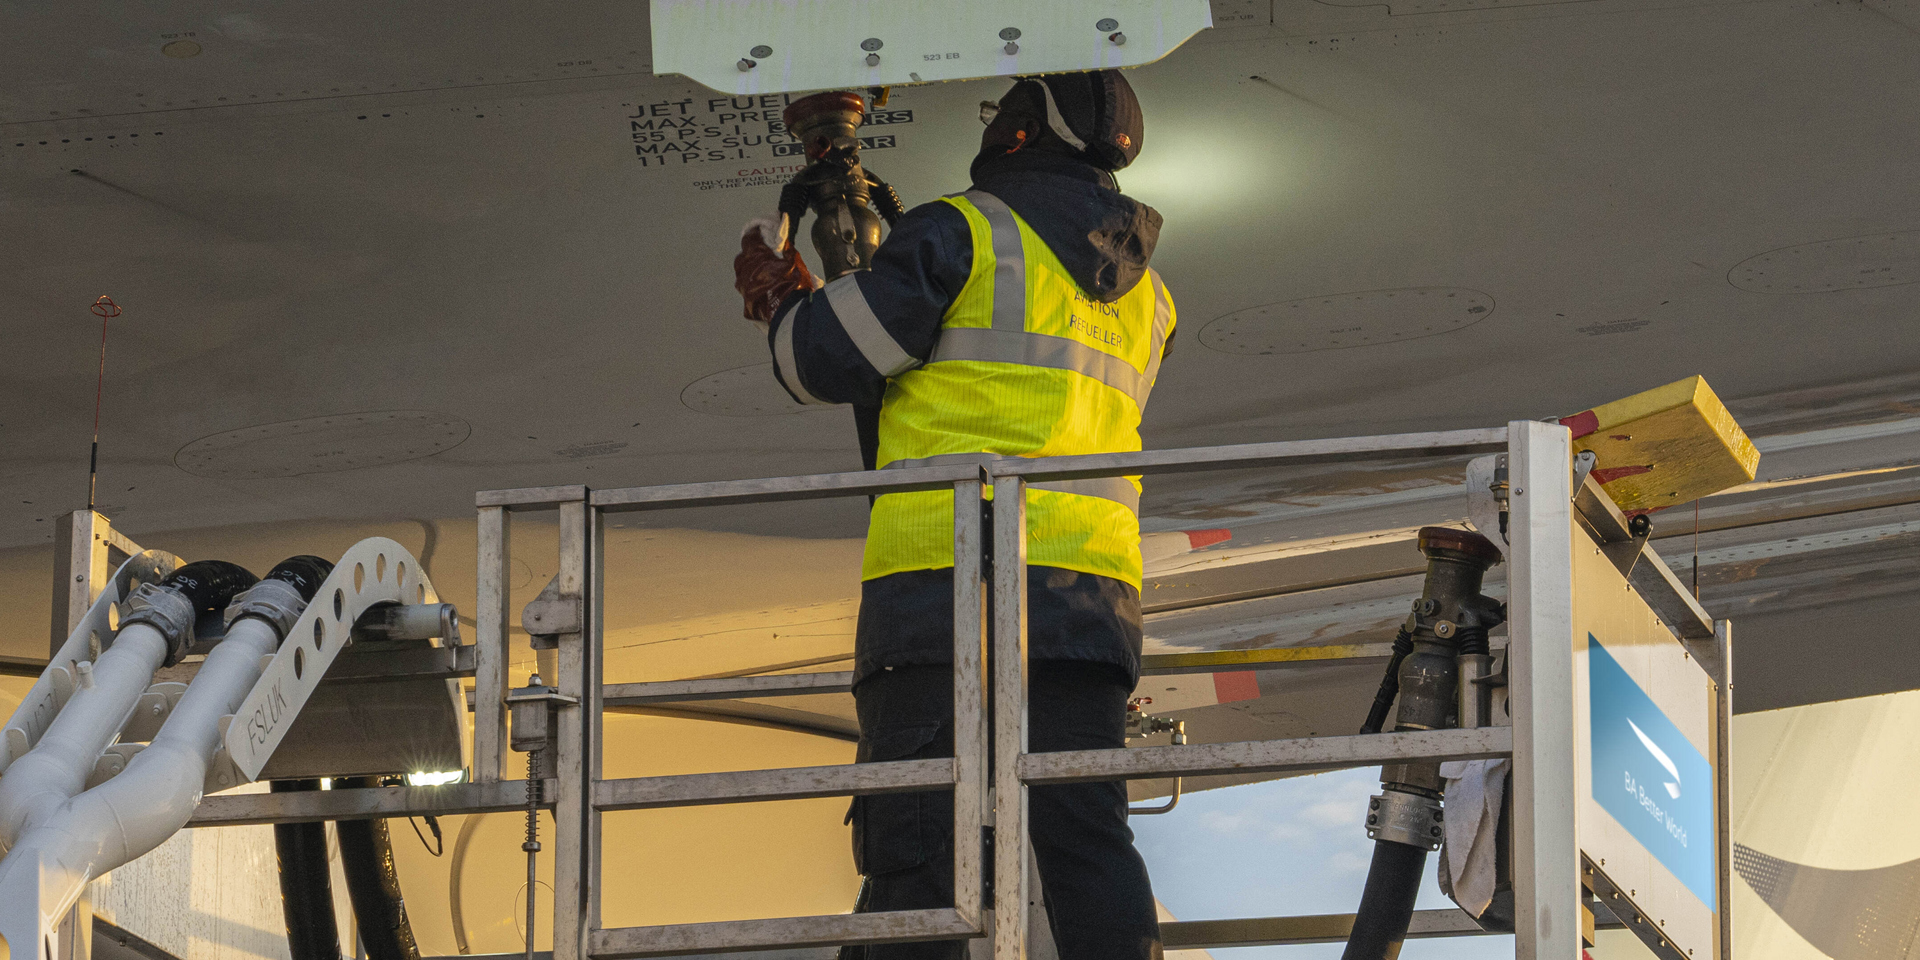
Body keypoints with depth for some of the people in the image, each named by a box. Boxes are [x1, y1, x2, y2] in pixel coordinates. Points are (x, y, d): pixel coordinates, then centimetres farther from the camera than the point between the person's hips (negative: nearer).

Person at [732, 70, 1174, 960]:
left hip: (946, 578, -6)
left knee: (912, 844, -6)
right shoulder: (1145, 292, 21)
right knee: (1087, 836, 4)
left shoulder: (962, 234, -1)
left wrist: (774, 288, 22)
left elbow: (825, 361, 1)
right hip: (1092, 599, 6)